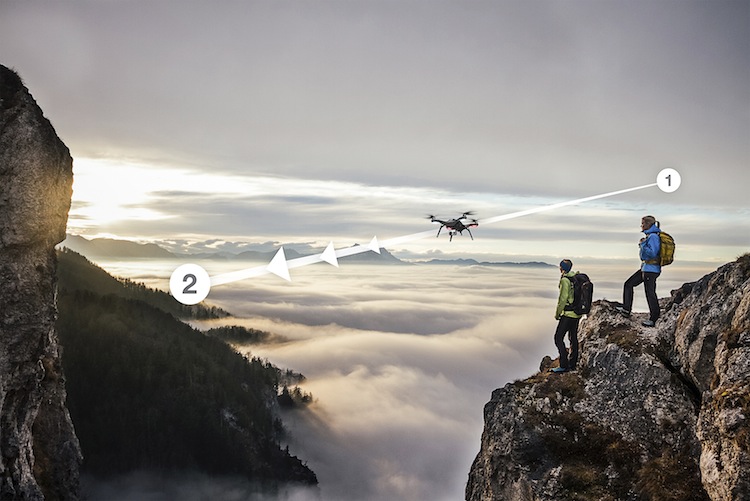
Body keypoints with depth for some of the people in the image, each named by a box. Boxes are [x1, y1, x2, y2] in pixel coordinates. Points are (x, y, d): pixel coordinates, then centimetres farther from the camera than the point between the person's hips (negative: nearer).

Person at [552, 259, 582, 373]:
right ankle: (572, 364, 25)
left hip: (568, 314, -9)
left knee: (558, 338, -3)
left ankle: (564, 366, -4)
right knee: (573, 338, 17)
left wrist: (557, 313, -7)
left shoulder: (565, 280, -17)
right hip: (577, 313, 9)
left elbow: (563, 299, -18)